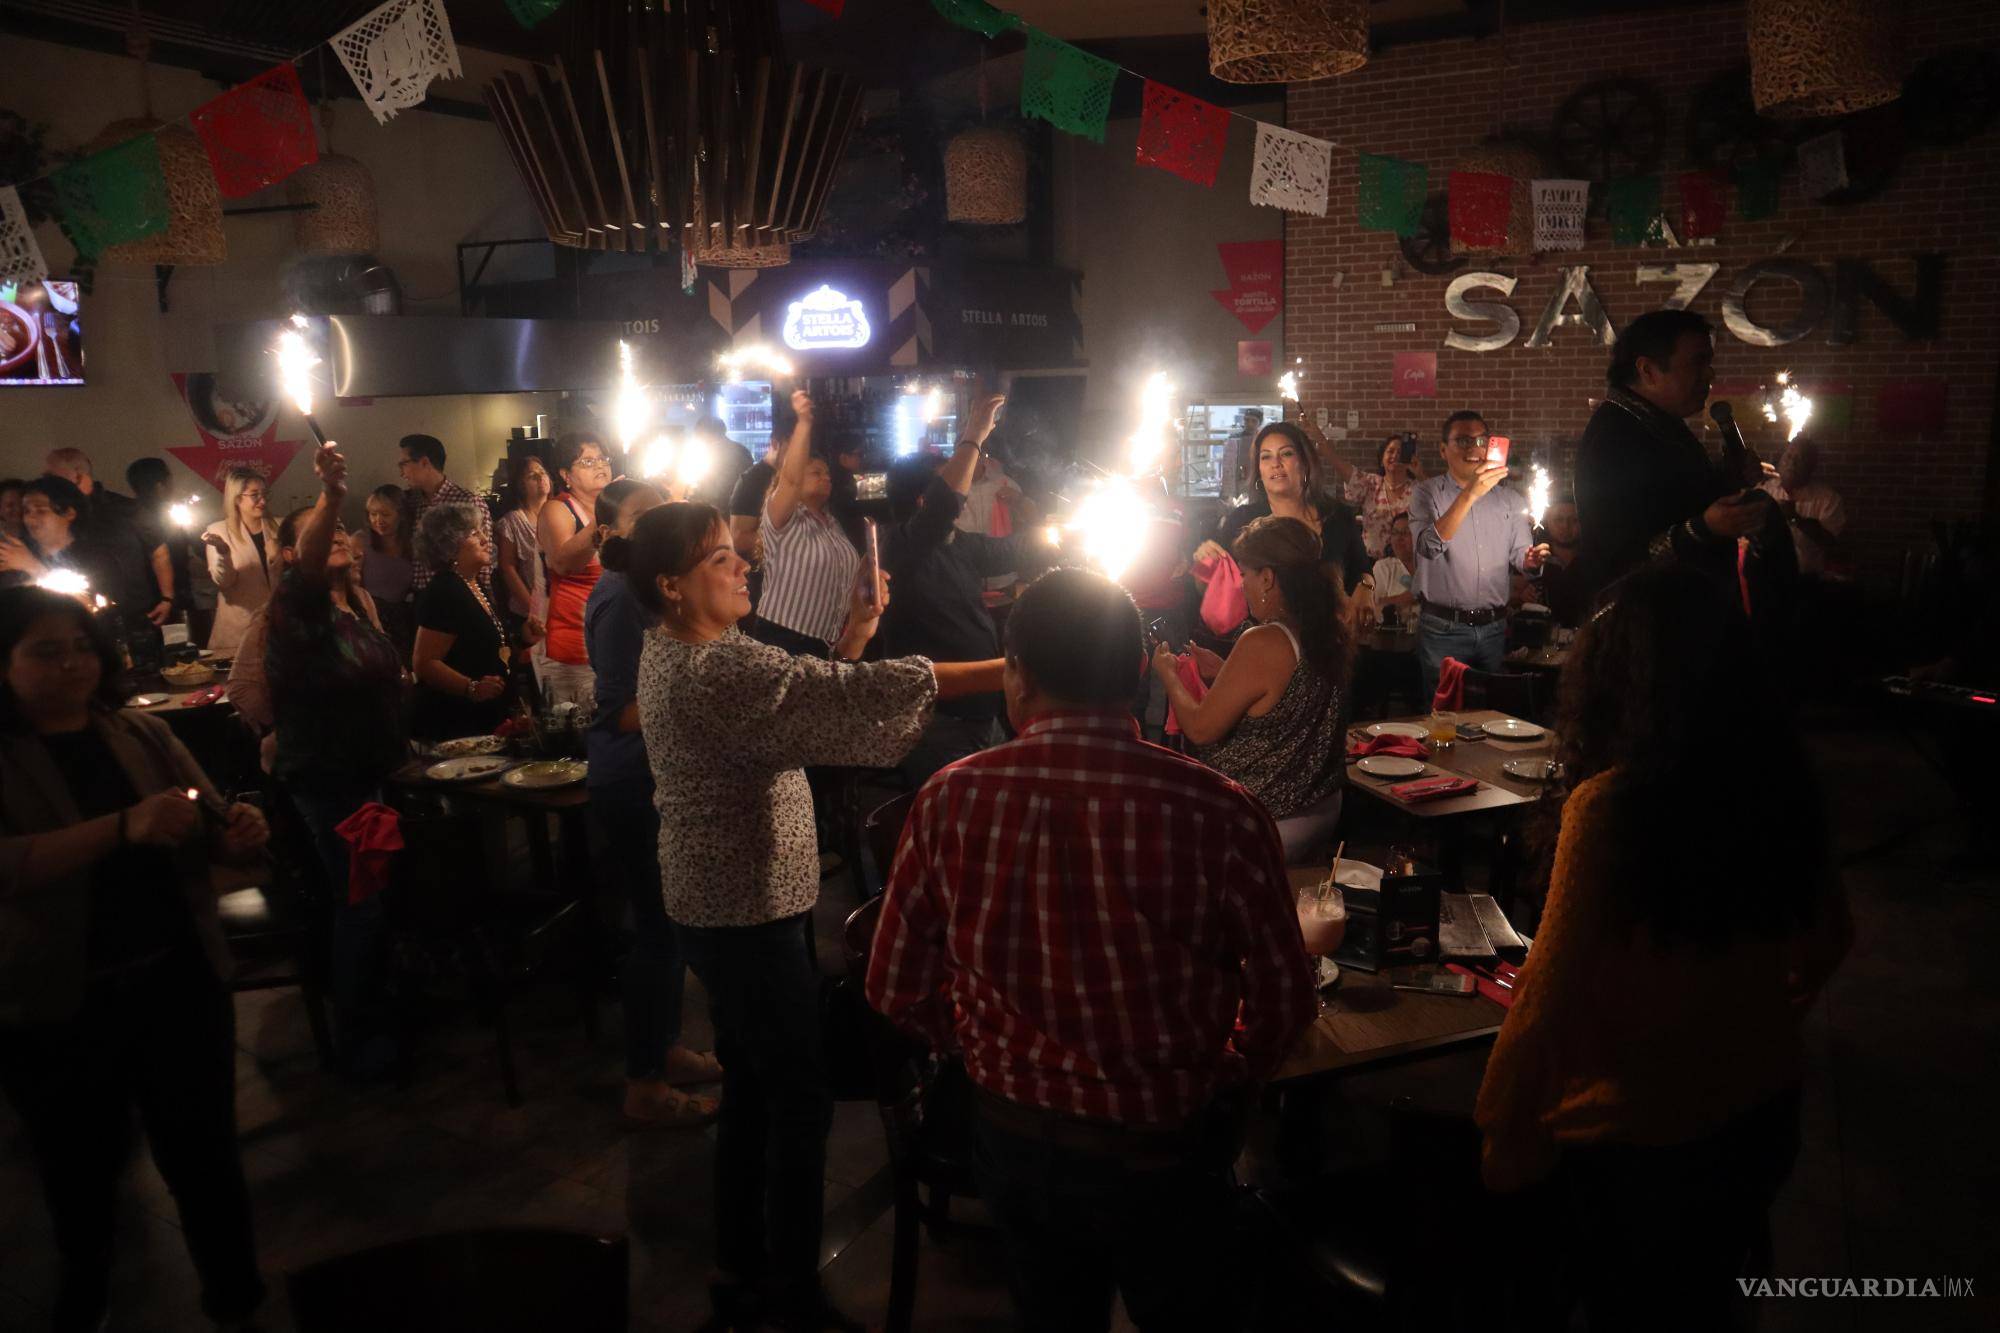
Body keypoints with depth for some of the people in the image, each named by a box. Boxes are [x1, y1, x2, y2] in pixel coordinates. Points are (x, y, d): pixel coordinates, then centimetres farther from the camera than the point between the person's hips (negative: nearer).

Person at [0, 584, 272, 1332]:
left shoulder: (143, 735, 2)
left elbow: (210, 831, 3)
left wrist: (241, 832, -21)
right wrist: (124, 827, -39)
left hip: (180, 981, 2)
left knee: (206, 1155, 10)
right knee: (81, 1176, 20)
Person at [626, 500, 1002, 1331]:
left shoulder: (675, 654, 8)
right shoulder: (714, 669, -25)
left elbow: (806, 702, 11)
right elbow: (851, 699, -30)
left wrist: (854, 634, -3)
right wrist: (1012, 670, -28)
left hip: (726, 906, 10)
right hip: (749, 915, -10)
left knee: (751, 1090, 20)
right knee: (801, 1102, 3)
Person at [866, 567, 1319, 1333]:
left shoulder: (951, 801, -18)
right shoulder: (1218, 814, -24)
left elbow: (896, 989, -7)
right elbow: (1283, 1001, -13)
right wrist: (1219, 1081, 8)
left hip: (1011, 1142, 2)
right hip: (1163, 1154, -2)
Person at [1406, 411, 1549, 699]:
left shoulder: (1509, 499, 12)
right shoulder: (1427, 492, -1)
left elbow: (1520, 556, 9)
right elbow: (1430, 546, -19)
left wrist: (1531, 559, -16)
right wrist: (1470, 494, -28)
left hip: (1495, 629, 4)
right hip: (1443, 630, -3)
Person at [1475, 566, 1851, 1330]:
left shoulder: (1610, 804, -26)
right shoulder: (1778, 783, -7)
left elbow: (1551, 994, -24)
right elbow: (1826, 941, 8)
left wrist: (1506, 1138, -12)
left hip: (1634, 1144, -5)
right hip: (1760, 1116, 6)